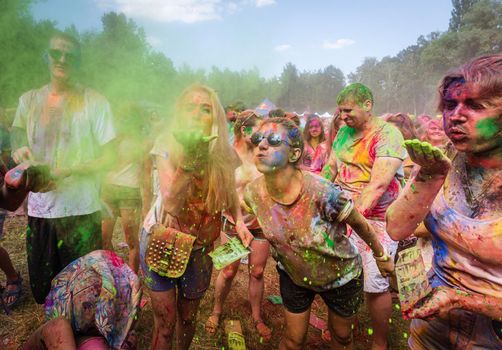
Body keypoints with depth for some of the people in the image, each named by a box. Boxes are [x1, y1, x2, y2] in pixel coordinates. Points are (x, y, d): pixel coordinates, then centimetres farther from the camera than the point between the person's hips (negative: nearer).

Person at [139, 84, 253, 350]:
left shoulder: (224, 155, -10)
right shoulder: (168, 146, -17)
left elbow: (229, 195, 7)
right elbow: (171, 204, -29)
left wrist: (239, 221, -11)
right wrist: (189, 158, -39)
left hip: (199, 247, 3)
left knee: (188, 318, 21)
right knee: (165, 323, 5)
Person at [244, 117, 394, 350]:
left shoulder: (321, 192, -36)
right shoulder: (252, 193, -21)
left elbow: (360, 224, -18)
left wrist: (381, 256, -3)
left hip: (341, 276, -2)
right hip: (293, 276, 2)